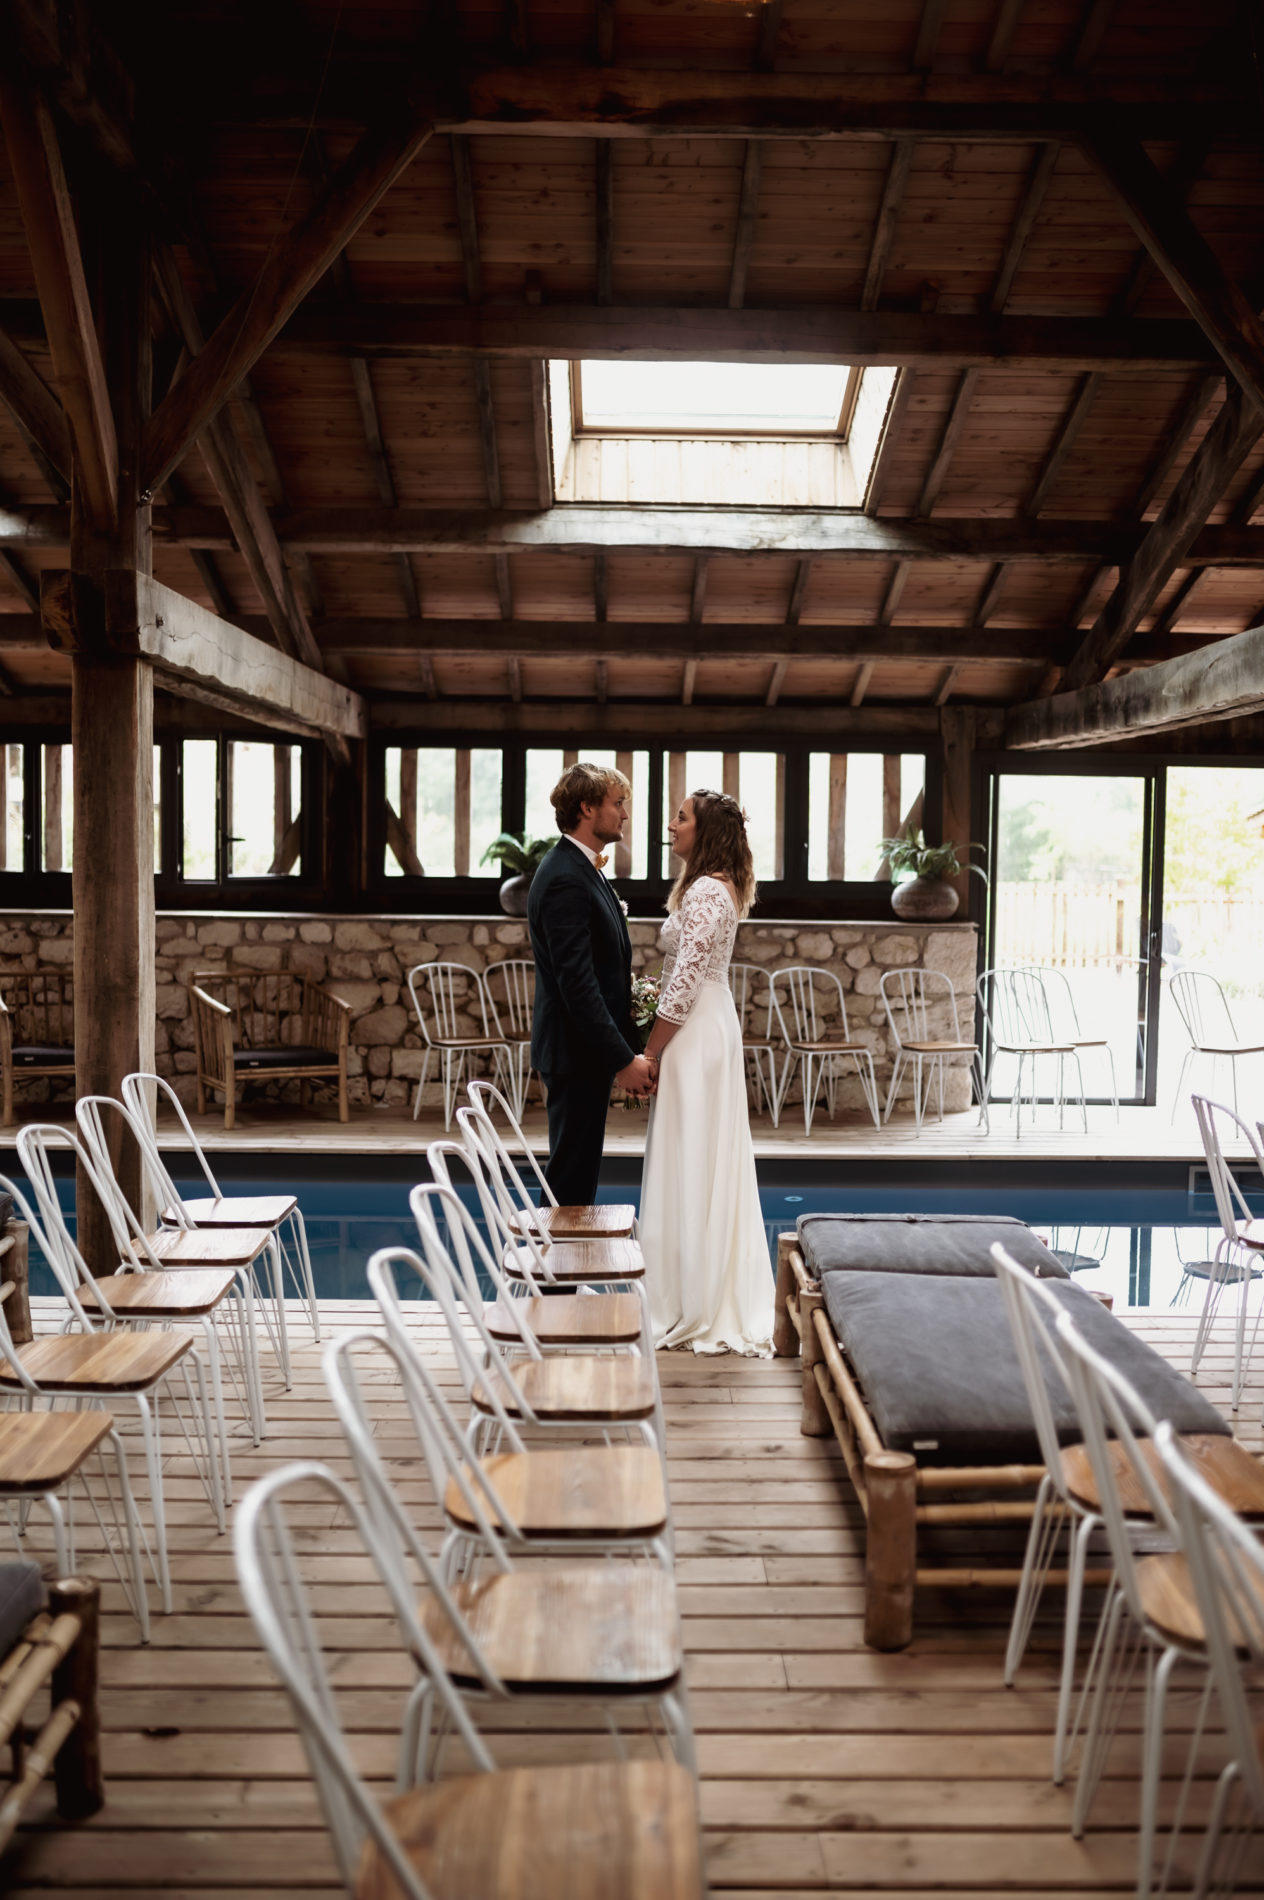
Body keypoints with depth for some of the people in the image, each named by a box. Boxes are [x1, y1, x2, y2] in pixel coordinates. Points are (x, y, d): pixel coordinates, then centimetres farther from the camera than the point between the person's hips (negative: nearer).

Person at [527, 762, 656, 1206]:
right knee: (572, 1173, -2)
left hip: (589, 1048, 10)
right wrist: (623, 1059, -23)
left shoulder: (582, 869, 13)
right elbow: (577, 983, -24)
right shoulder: (565, 880, -20)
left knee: (578, 1167, 16)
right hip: (576, 1051, -10)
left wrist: (625, 1048, 15)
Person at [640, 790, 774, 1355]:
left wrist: (650, 1053, -16)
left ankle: (693, 1309, 5)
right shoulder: (720, 887, 14)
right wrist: (658, 1043, 17)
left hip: (694, 1033, -10)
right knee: (711, 1162, 13)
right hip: (712, 1025, 10)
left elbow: (684, 983, -21)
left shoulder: (706, 891, -17)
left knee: (690, 1163, -3)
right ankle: (721, 1300, 22)